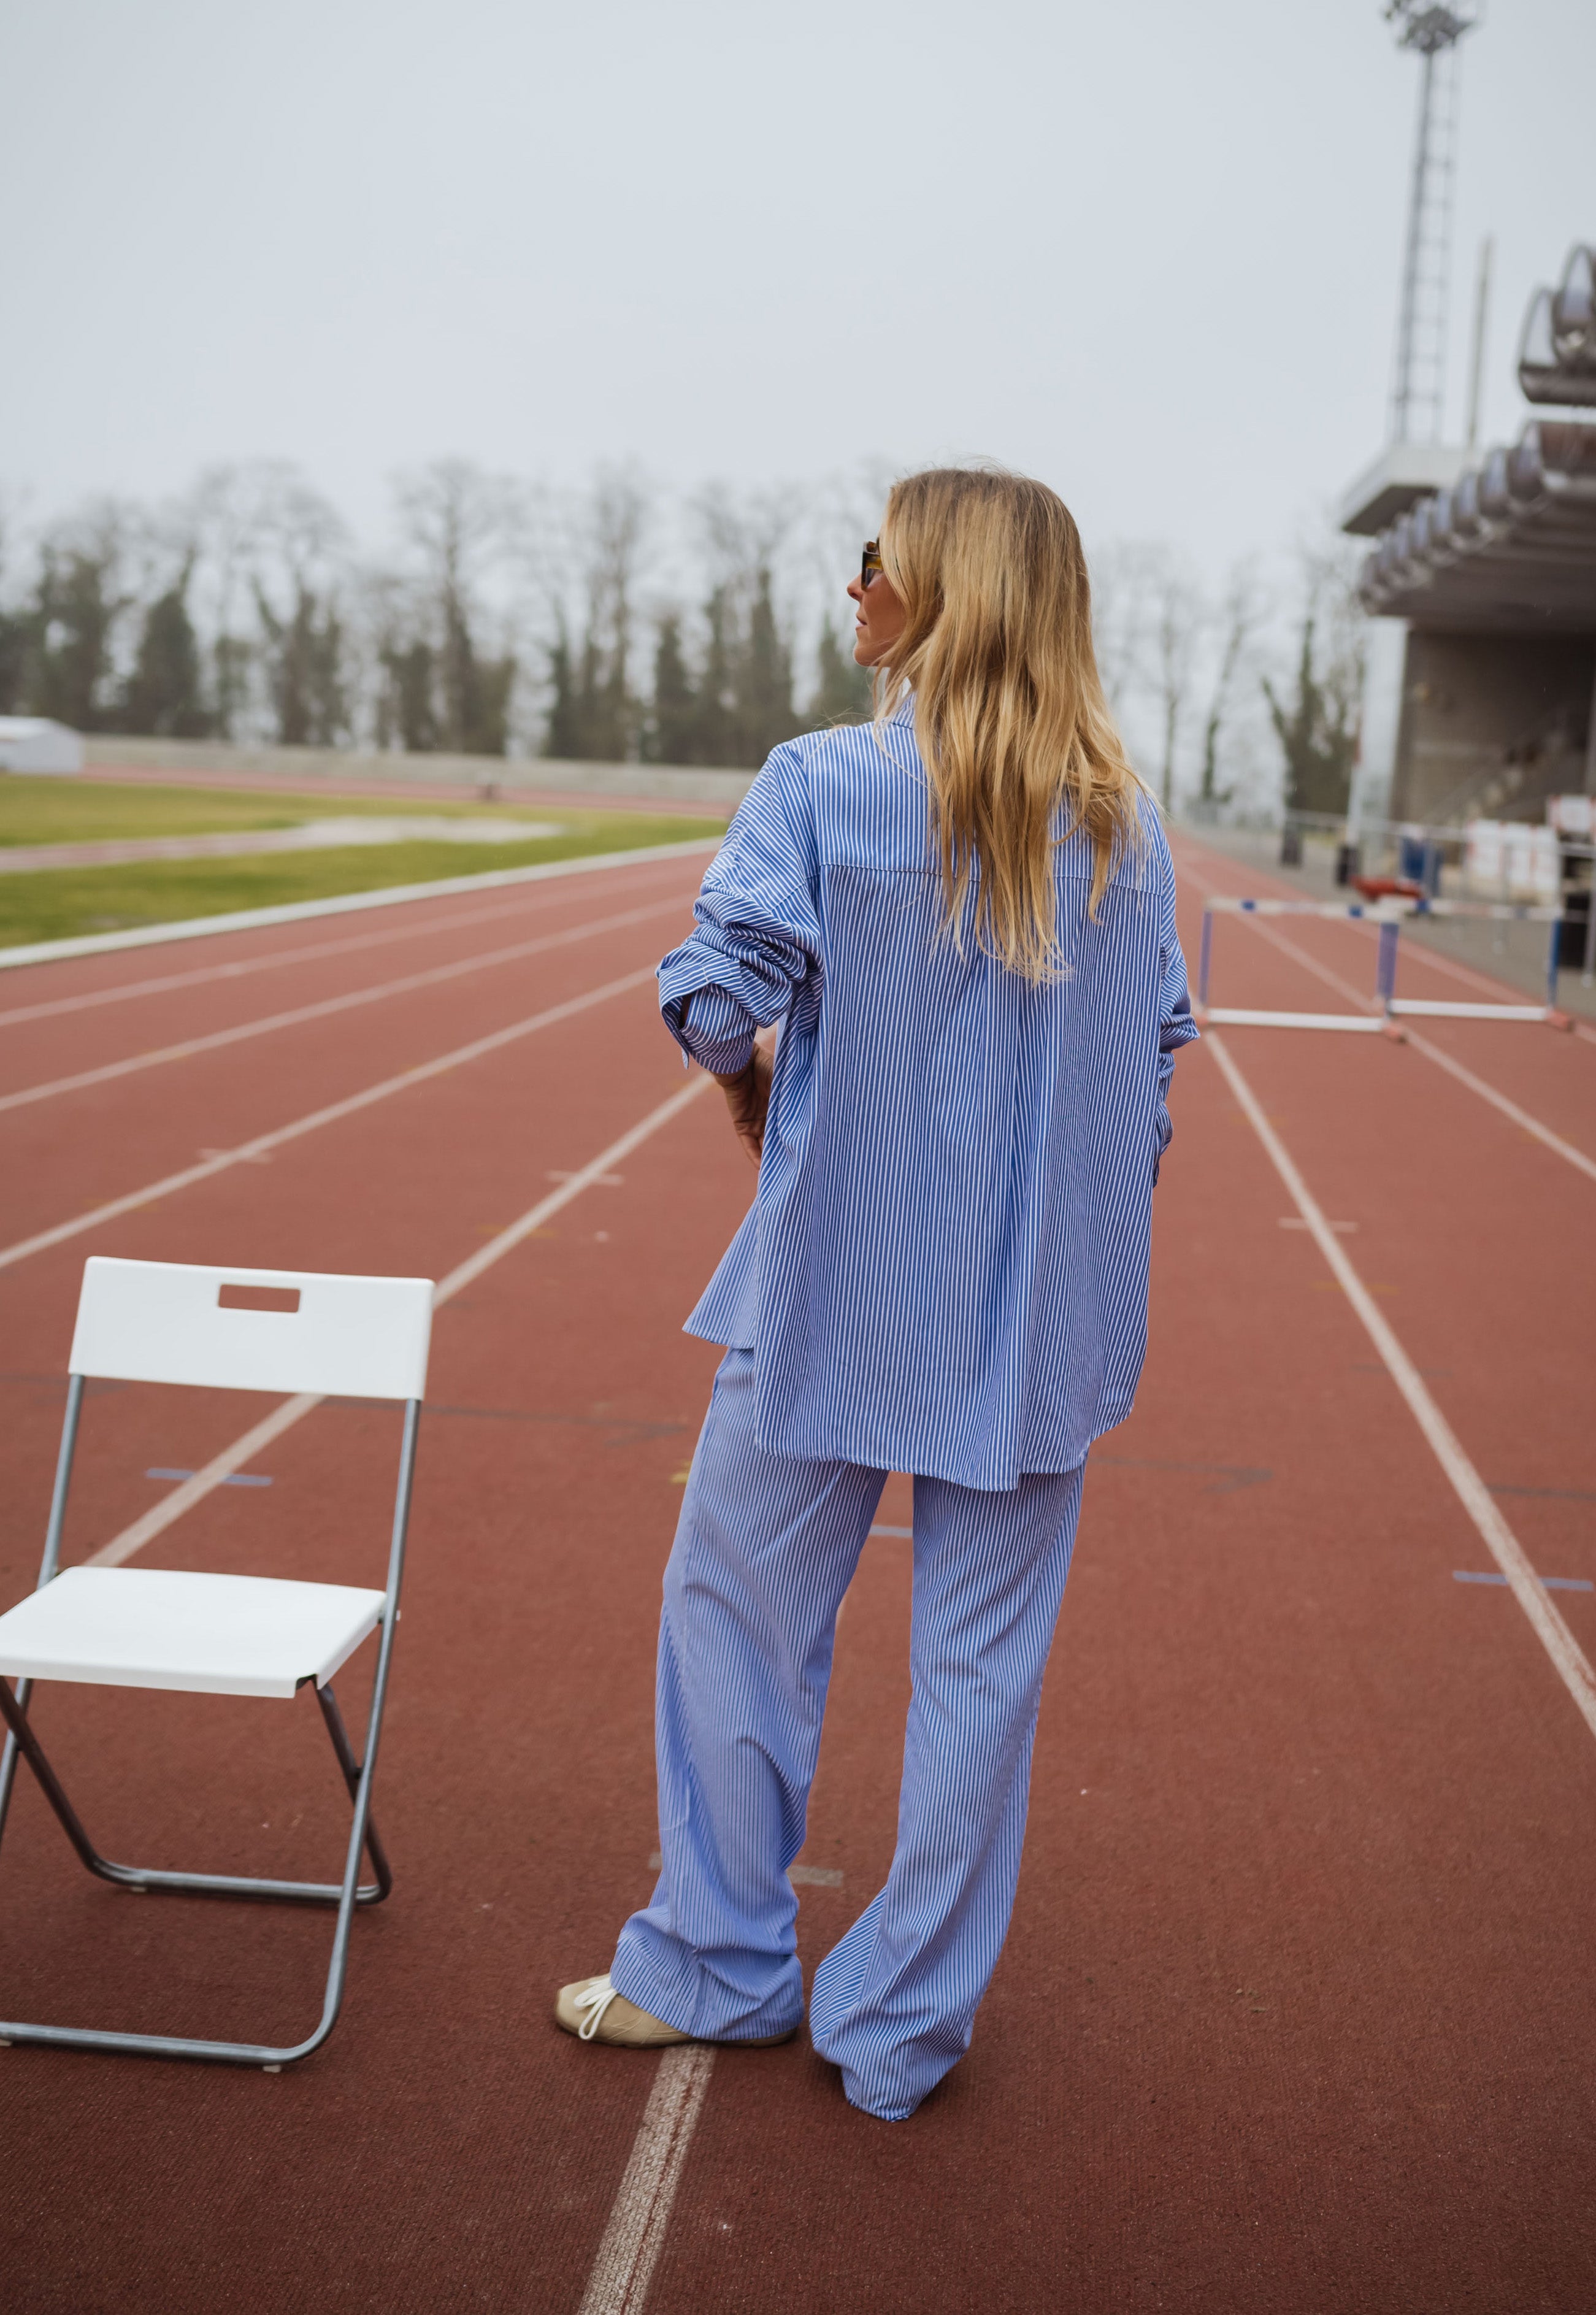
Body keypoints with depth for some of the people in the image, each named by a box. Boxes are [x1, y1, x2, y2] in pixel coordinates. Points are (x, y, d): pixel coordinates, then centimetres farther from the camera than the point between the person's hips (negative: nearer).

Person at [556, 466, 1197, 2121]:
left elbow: (713, 993, -19)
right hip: (1052, 1309, 4)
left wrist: (751, 1084, 2)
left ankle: (719, 1968, 27)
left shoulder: (823, 784, -11)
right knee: (981, 1659, 10)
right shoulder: (1125, 822, 2)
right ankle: (904, 2028, 23)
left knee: (739, 1612, 15)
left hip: (839, 1290, -3)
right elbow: (1159, 1043, 7)